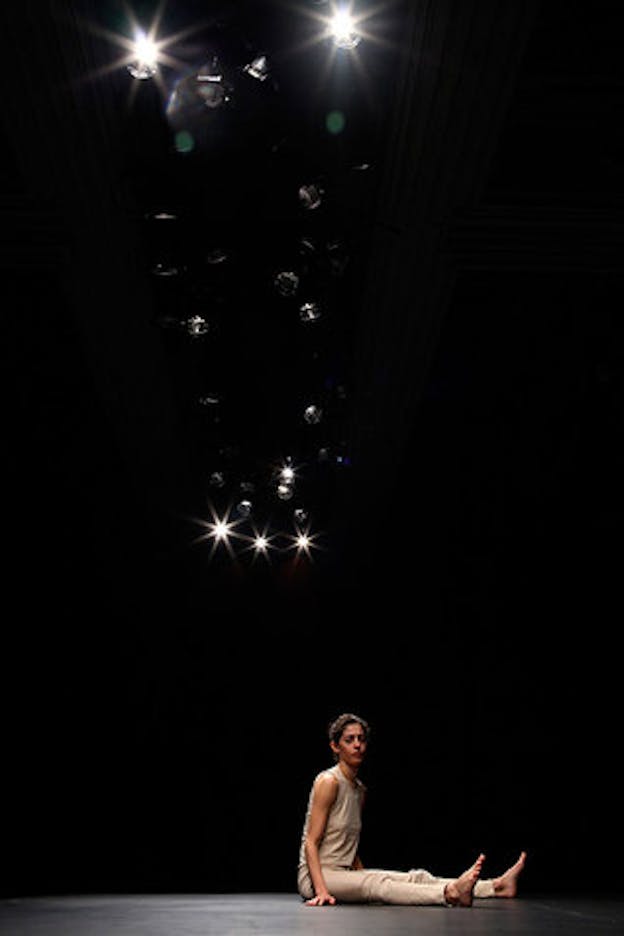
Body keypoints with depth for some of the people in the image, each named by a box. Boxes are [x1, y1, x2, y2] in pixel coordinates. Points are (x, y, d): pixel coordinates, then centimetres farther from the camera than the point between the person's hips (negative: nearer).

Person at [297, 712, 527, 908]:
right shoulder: (329, 782, -13)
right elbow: (311, 842, -16)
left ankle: (497, 886, -17)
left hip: (344, 872, 7)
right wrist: (321, 891, -26)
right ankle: (450, 894, -53)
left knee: (416, 877, -8)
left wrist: (365, 878, 10)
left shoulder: (360, 789, 12)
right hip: (317, 875, -7)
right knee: (376, 883, -33)